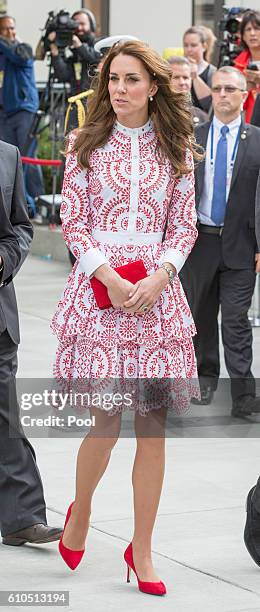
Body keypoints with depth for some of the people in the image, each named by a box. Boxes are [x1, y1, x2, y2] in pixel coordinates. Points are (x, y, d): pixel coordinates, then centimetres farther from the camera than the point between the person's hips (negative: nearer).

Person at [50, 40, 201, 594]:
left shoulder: (175, 148, 8)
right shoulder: (87, 144, 5)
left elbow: (184, 225, 8)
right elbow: (72, 221, 1)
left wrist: (158, 278, -9)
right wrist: (110, 278, -11)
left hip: (157, 290, 2)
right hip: (97, 286, -2)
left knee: (154, 424, 0)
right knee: (107, 421, -7)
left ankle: (142, 548, 11)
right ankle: (80, 510, 23)